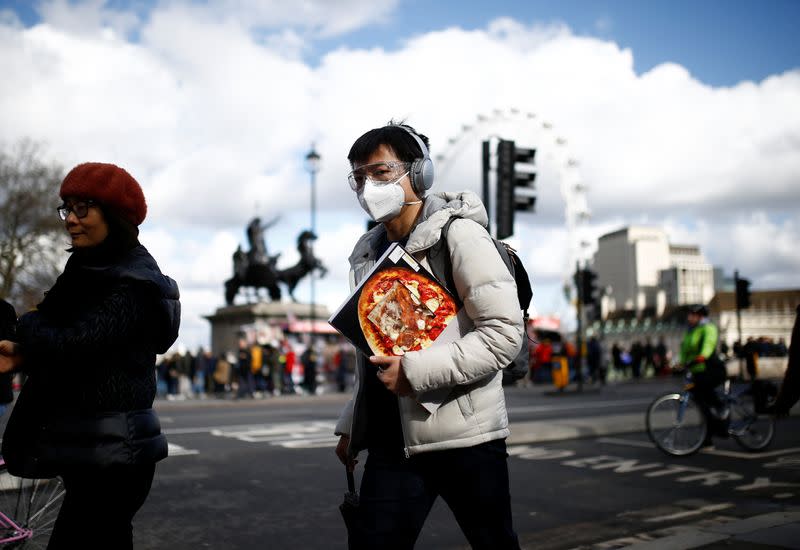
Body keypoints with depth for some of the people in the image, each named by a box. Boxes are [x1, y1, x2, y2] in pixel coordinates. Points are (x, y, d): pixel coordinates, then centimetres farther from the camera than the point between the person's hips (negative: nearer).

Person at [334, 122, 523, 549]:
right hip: (393, 438, 6)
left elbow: (504, 333, -15)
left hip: (464, 436, -5)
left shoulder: (460, 233, -7)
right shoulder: (369, 252, 12)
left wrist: (417, 371, -19)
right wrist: (351, 425, 20)